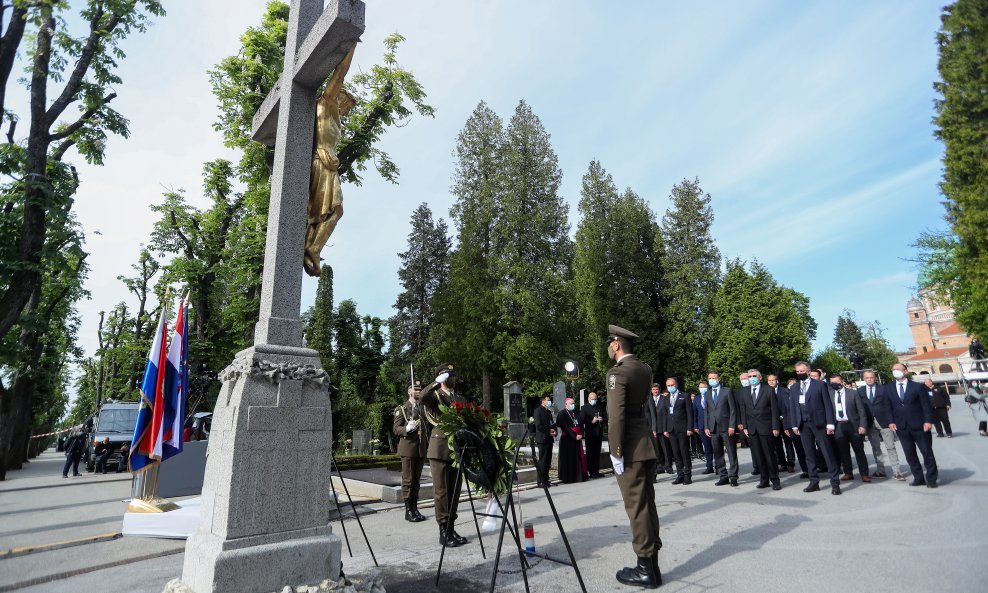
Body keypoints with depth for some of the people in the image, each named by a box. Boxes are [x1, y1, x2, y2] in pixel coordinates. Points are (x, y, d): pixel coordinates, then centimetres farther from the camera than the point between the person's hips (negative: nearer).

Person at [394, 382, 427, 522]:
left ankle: (415, 508, 15)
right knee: (408, 480, -2)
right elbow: (395, 429, -5)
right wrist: (407, 428, -24)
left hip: (421, 449, 5)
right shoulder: (401, 409, 0)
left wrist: (427, 446, 17)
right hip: (408, 449, -5)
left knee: (416, 480, 9)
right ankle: (408, 511, 5)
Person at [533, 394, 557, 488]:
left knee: (548, 461, 9)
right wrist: (549, 431, -13)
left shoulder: (549, 412, 19)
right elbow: (538, 426, -14)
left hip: (549, 439, 8)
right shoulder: (538, 411, -6)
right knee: (542, 461, -5)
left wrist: (554, 431, 2)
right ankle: (541, 482, -1)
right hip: (542, 439, -8)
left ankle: (546, 480, 15)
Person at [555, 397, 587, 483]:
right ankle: (568, 478, 4)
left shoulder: (576, 413, 15)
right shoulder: (562, 414, -4)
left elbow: (581, 425, 10)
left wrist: (581, 434, -8)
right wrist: (575, 436, -17)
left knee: (578, 458, 5)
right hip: (567, 439, -6)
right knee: (568, 458, -2)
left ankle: (579, 476, 12)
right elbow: (565, 427, -12)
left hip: (577, 439, 6)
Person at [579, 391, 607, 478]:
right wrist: (592, 421, -20)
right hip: (589, 434, -4)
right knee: (590, 453, -2)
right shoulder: (584, 408, 3)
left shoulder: (601, 408, 16)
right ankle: (591, 472, 1)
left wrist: (602, 420, -8)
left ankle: (596, 471, 15)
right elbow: (582, 420, -8)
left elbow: (606, 419, 13)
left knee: (597, 453, 8)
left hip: (599, 434, 4)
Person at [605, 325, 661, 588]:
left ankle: (645, 569, 8)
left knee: (636, 507, -1)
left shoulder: (617, 372, -15)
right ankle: (652, 565, 23)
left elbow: (616, 415, -21)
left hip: (630, 448, -9)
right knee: (648, 504, 14)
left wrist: (615, 452, -16)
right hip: (647, 444, 9)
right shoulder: (645, 369, 9)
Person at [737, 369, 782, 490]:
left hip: (765, 428, -3)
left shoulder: (768, 391, 0)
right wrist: (744, 426, 1)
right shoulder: (743, 392, 9)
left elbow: (774, 410, -3)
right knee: (758, 456, 6)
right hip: (751, 429, 3)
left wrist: (775, 427, -8)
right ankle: (764, 479, 16)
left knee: (770, 455, 1)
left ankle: (775, 480, 12)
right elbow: (742, 410, 8)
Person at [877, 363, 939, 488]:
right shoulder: (888, 388, 7)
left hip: (919, 425, -3)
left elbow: (926, 405, -3)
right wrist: (890, 421, -3)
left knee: (927, 452, 5)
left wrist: (928, 421, -13)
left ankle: (931, 479, 16)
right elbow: (887, 407, 7)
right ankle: (919, 478, 16)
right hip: (901, 426, 3)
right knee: (909, 454, 7)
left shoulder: (917, 386, 0)